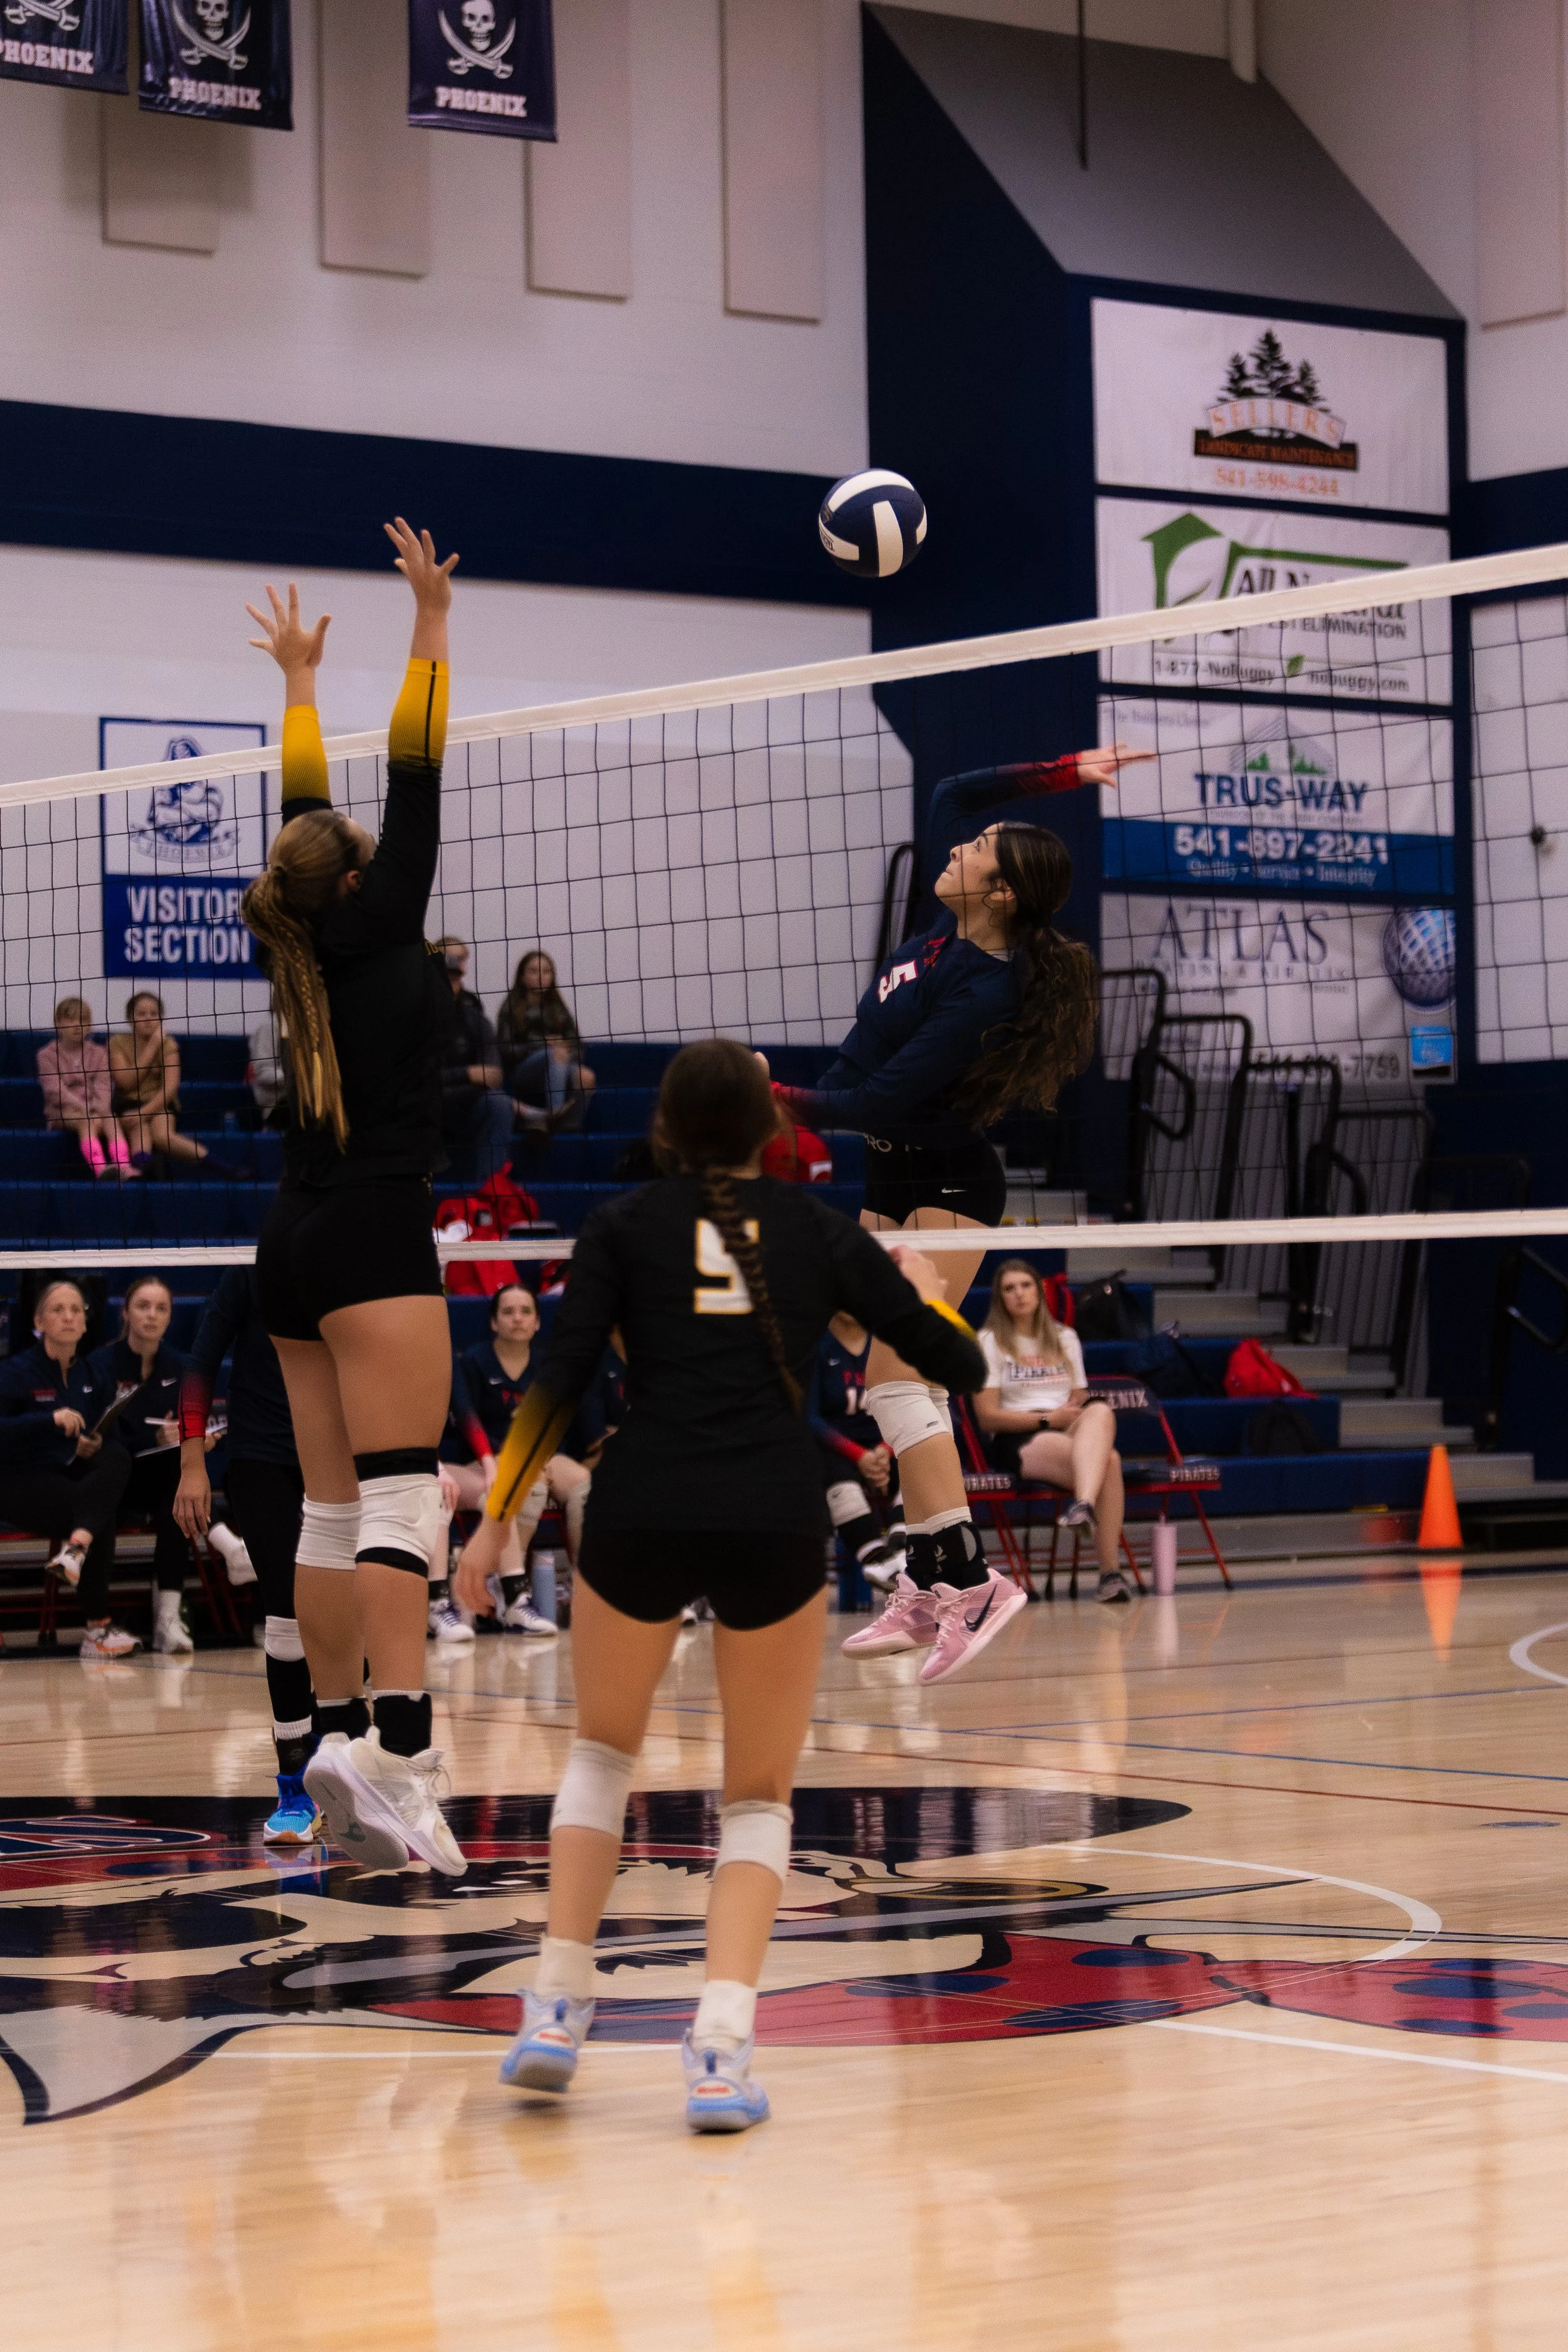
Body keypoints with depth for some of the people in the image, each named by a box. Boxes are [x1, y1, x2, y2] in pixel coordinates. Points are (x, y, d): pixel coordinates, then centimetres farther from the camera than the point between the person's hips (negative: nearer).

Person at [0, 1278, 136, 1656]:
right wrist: (52, 1419, -29)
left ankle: (76, 1547, -46)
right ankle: (98, 1627, -26)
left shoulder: (91, 1374, 12)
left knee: (117, 1459, -28)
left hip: (74, 1475, 5)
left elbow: (102, 1430, 21)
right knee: (103, 1512, -30)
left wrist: (94, 1444, -3)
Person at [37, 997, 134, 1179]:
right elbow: (56, 1089, -10)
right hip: (62, 1113, -3)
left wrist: (99, 1110, -21)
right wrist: (85, 1110, -23)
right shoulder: (47, 1055, 4)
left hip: (95, 1111, 3)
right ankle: (100, 1168, -60)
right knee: (87, 1122, -36)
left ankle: (123, 1166, -56)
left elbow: (103, 1087, 0)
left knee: (111, 1120, -32)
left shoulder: (98, 1053, 14)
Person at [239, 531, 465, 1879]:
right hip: (373, 1236, -8)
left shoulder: (301, 943, 11)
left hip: (296, 1245, 8)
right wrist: (432, 622, 2)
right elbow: (415, 778, -4)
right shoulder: (378, 933, -4)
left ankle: (335, 1734, 5)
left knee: (333, 1505, 8)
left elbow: (305, 817, 25)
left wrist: (300, 679, 37)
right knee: (403, 1495, -15)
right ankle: (397, 1743, -28)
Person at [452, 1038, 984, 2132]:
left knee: (604, 1747, 26)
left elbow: (561, 1378, 0)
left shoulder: (624, 1224, 10)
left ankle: (557, 2008, 15)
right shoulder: (819, 1228, 13)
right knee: (760, 1796, 13)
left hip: (640, 1509, 0)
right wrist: (925, 1289, 37)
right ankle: (723, 2045, -7)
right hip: (776, 1515, 0)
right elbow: (960, 1362, 16)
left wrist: (497, 1518, 6)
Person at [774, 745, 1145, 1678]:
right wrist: (1061, 773, 3)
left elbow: (876, 1100, -24)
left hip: (947, 1186, -9)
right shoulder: (953, 927, -1)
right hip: (894, 1179, 9)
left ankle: (969, 1575, -24)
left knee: (894, 1377, -19)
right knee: (909, 1388, 6)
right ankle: (928, 1587, 7)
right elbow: (952, 793, 11)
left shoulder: (984, 995, -25)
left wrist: (778, 1100, -16)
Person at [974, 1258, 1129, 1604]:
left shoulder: (1064, 1338, 23)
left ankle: (1084, 1504, -56)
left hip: (1071, 1433, 4)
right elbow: (987, 1416, -1)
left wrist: (1074, 1414, -6)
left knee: (1101, 1411, -36)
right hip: (1017, 1441, -4)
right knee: (1107, 1460, -35)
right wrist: (1047, 1419, -12)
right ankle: (1110, 1571, -47)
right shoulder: (990, 1342, 7)